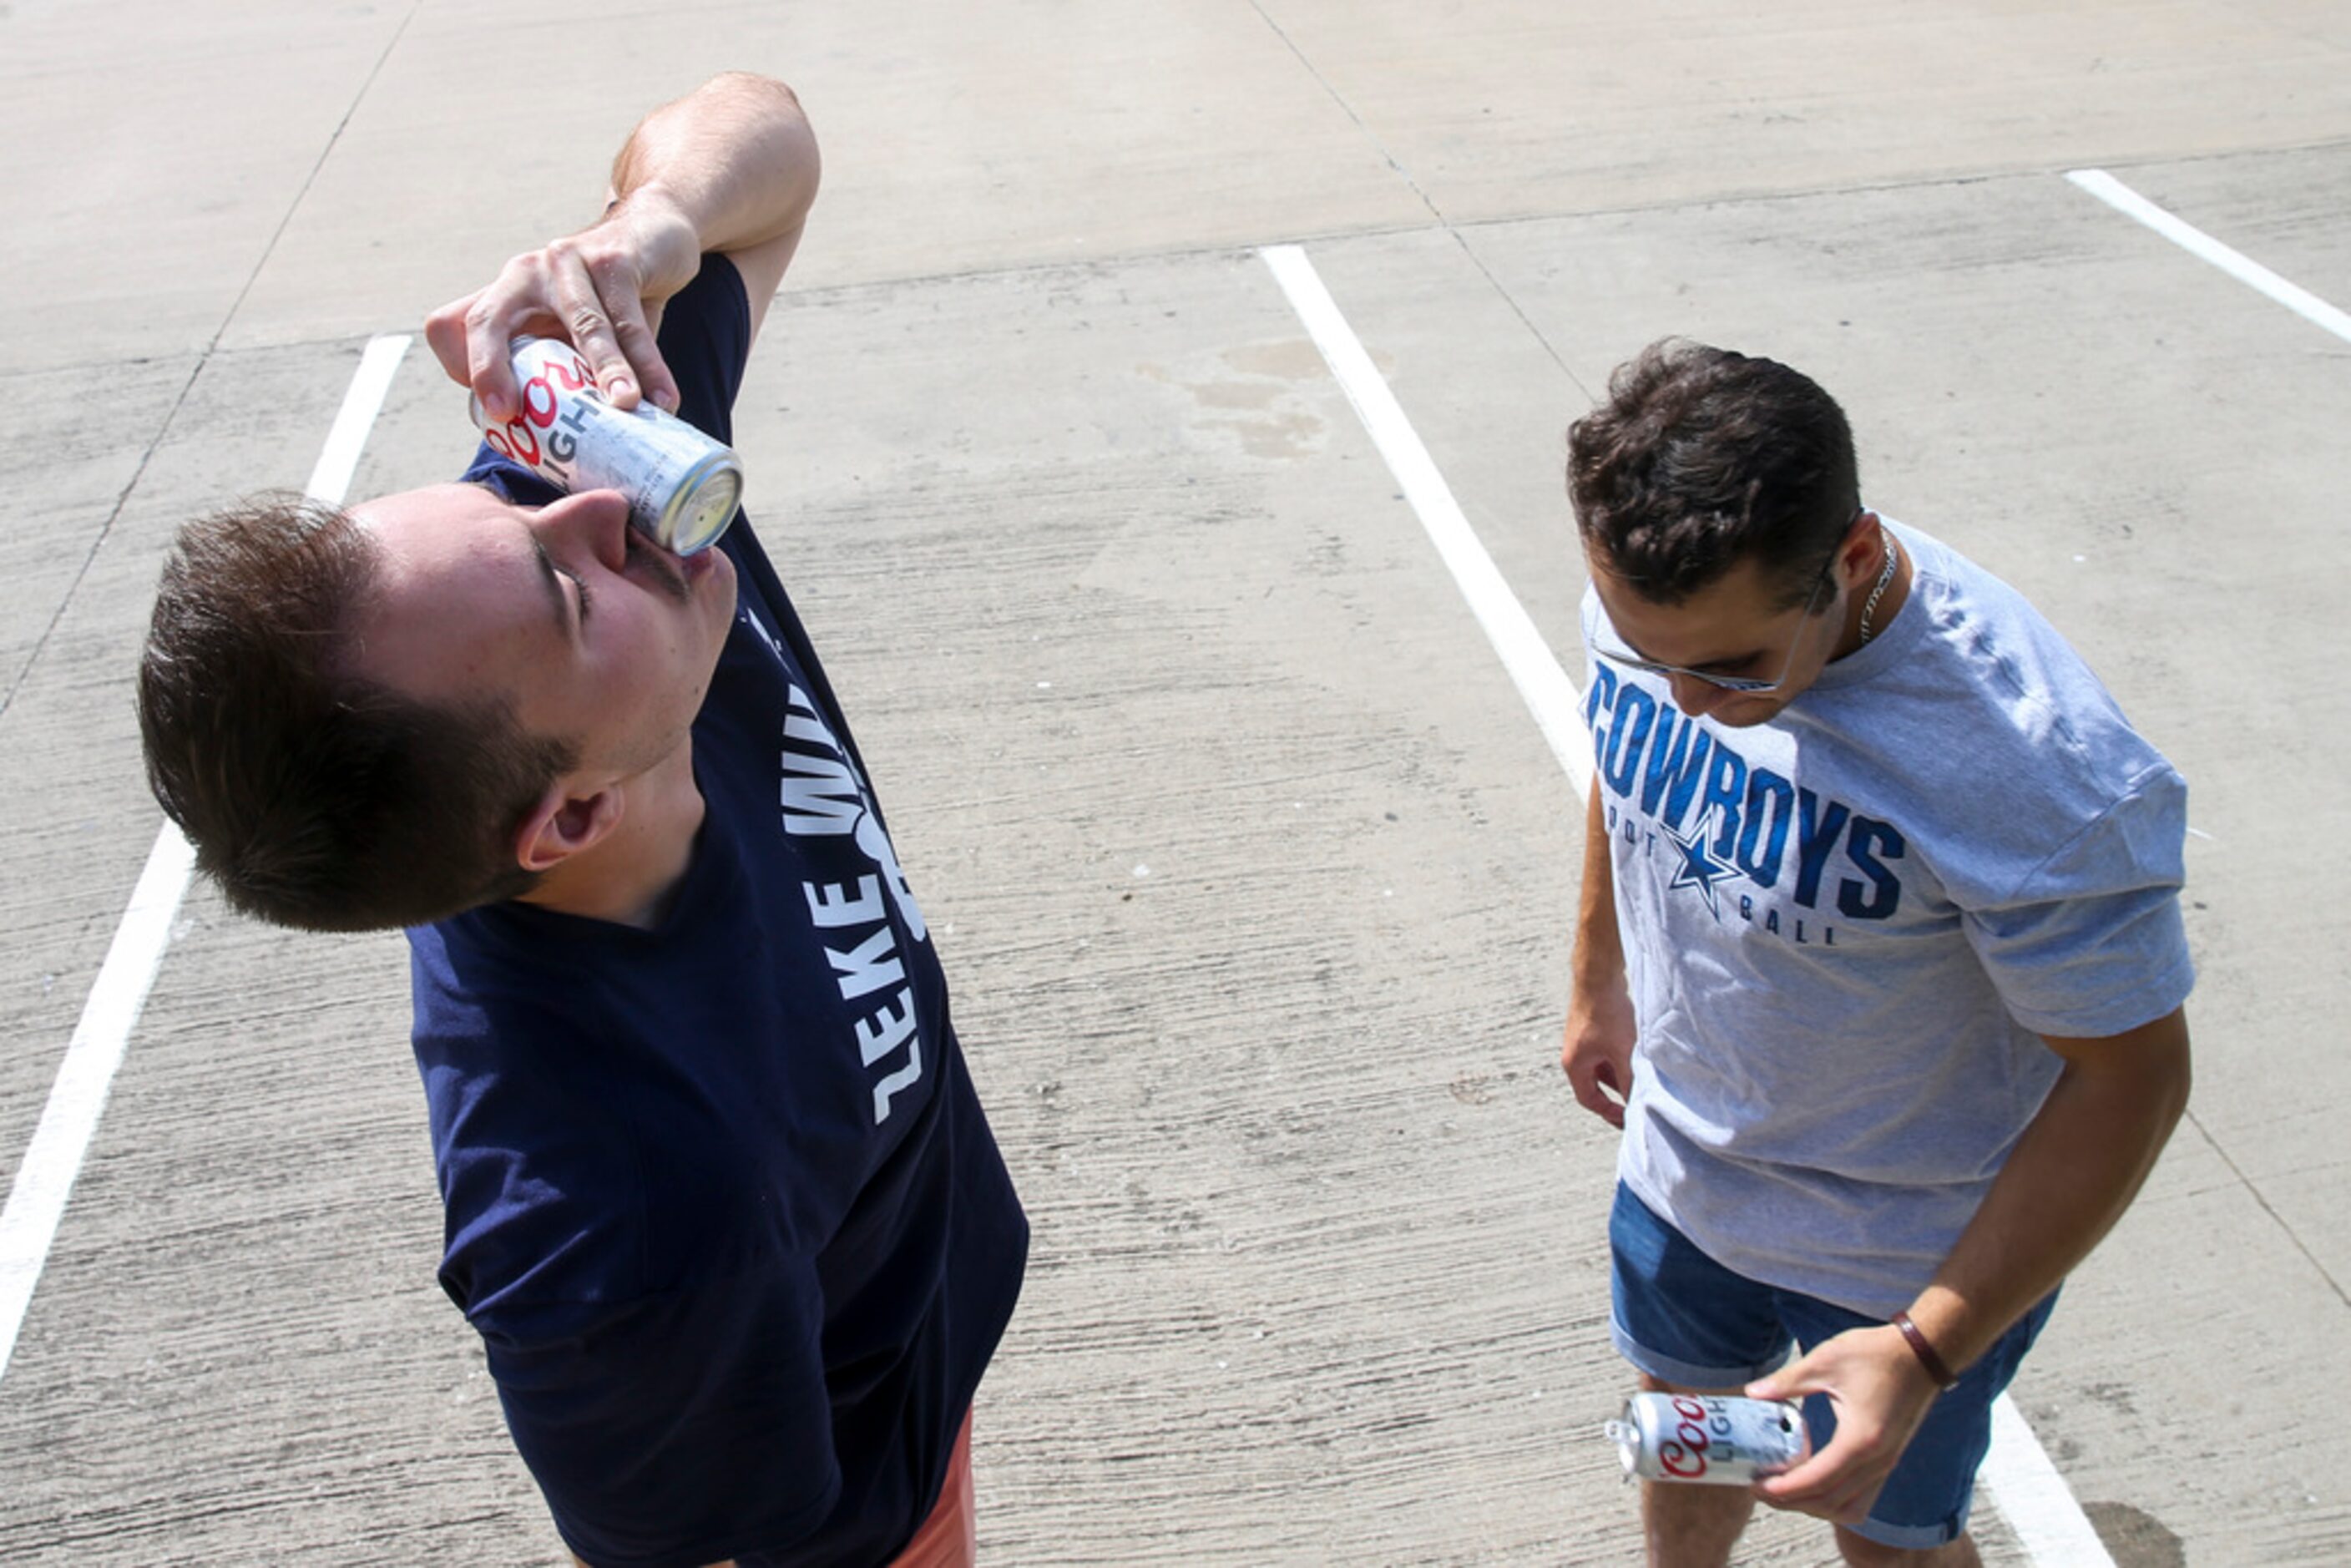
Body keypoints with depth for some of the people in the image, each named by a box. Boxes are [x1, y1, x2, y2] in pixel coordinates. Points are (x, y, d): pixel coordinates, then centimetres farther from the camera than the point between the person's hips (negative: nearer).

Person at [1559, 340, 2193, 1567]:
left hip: (1915, 1247, -4)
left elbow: (2129, 1078, -26)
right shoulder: (1648, 599, -19)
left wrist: (1925, 1352, -29)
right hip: (1681, 1167, 5)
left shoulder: (2032, 767, -37)